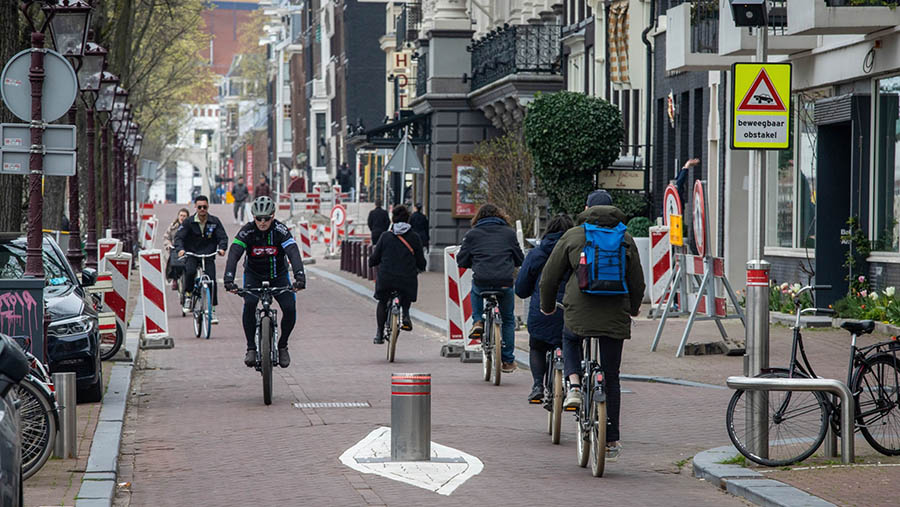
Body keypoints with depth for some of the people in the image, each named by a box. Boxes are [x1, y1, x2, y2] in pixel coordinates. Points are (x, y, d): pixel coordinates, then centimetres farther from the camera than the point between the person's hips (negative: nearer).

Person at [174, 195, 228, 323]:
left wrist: (222, 248, -24)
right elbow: (179, 237, -9)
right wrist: (180, 249, -29)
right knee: (190, 272, -31)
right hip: (191, 255, -1)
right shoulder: (188, 222, -3)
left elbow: (223, 237, -2)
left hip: (208, 256, 1)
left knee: (211, 280, -13)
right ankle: (188, 295, -7)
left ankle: (212, 310, -2)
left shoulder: (215, 222, 1)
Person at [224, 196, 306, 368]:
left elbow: (293, 253, -33)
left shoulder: (280, 230, -21)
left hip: (278, 276, 0)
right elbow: (234, 254, -30)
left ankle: (282, 346, 6)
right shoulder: (247, 231, -20)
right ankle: (251, 348, -16)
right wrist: (228, 279, -46)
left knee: (290, 308, -19)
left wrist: (300, 277, -49)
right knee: (249, 304, -28)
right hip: (254, 275, 0)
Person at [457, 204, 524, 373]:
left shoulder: (472, 234, 8)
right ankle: (507, 360, 20)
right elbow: (520, 259, 15)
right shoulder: (509, 233, 11)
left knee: (476, 291, 38)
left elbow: (461, 261, 8)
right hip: (505, 283, 0)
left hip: (481, 281, 0)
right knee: (508, 319, 18)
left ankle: (478, 321, 18)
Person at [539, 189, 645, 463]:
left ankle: (574, 385, 7)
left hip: (579, 311, -1)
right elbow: (637, 281, 14)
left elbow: (550, 276, 9)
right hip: (615, 314, 1)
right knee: (611, 378, 9)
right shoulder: (626, 239, 9)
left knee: (570, 340, 34)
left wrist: (547, 306, 26)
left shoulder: (572, 236, 5)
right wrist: (633, 308, 33)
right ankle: (611, 443, 10)